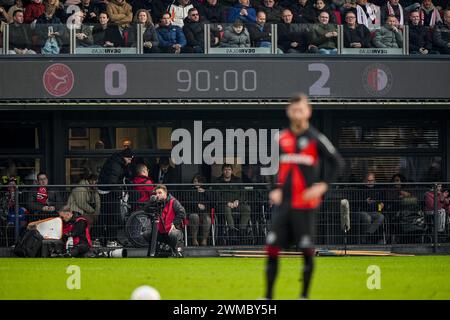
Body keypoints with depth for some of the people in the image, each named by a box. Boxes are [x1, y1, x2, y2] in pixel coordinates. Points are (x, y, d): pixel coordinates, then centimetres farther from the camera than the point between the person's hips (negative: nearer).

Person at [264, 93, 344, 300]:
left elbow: (337, 163, -2)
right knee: (272, 248, -2)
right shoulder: (282, 138, 9)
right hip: (283, 203, 4)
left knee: (307, 250, 0)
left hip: (305, 204, -4)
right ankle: (268, 296, 3)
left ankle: (304, 295, 12)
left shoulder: (316, 139, -3)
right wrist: (275, 189, 7)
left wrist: (322, 186, -12)